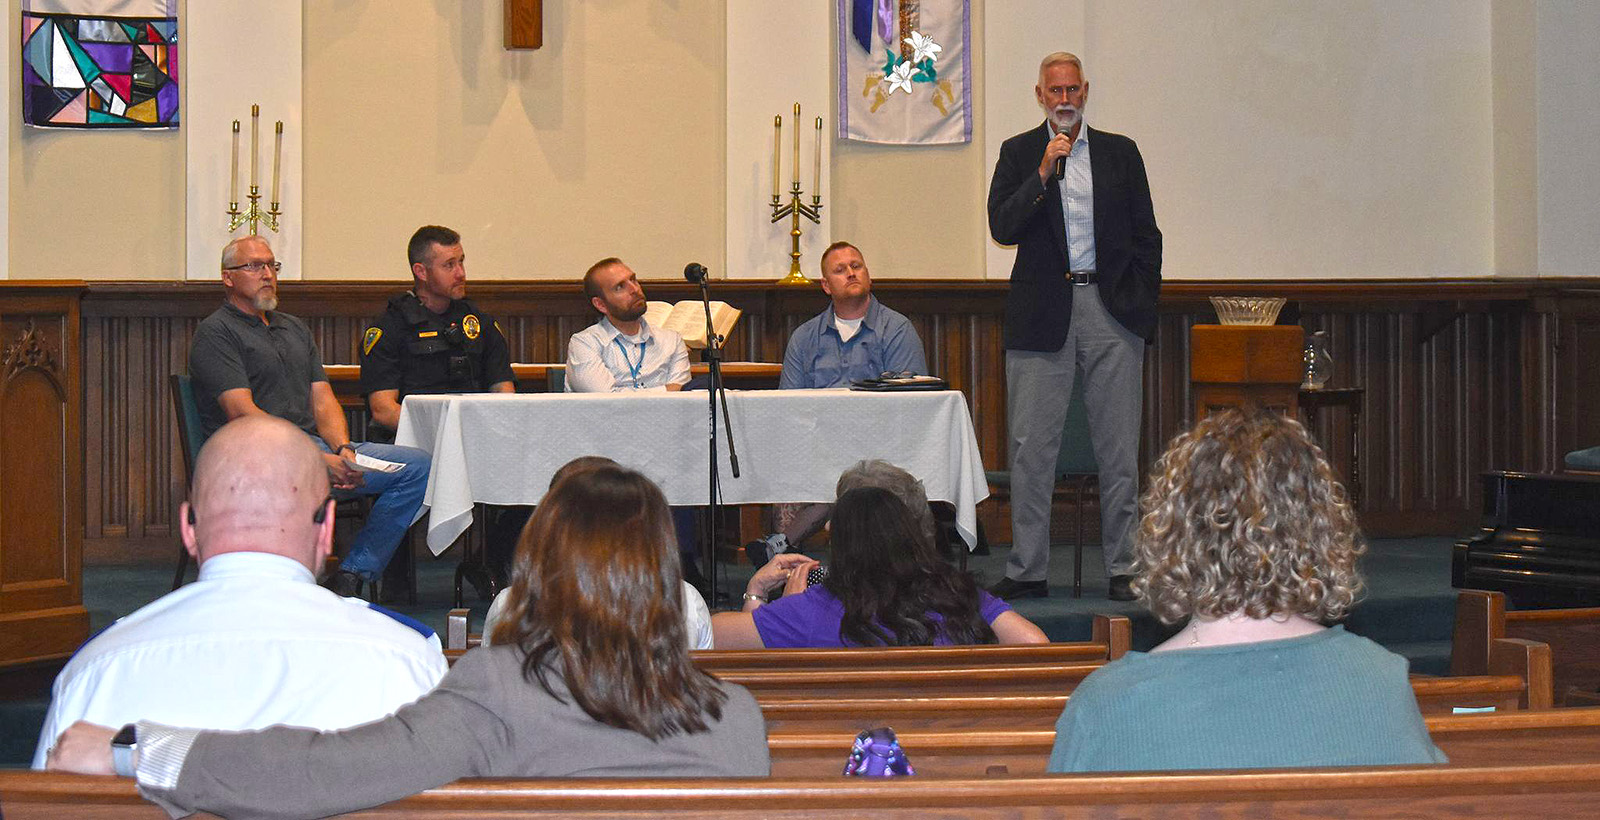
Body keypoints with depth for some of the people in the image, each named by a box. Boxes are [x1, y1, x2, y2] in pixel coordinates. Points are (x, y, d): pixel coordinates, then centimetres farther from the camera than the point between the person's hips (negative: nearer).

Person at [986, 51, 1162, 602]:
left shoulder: (1120, 152, 11)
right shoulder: (1019, 153, 9)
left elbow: (1146, 236, 13)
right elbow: (1002, 228, -4)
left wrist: (1144, 305, 4)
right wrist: (1044, 174, -13)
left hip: (1111, 310, 1)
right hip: (1041, 313, -1)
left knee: (1118, 447, 2)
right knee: (1031, 446, -1)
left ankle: (1123, 568, 9)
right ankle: (1028, 570, 6)